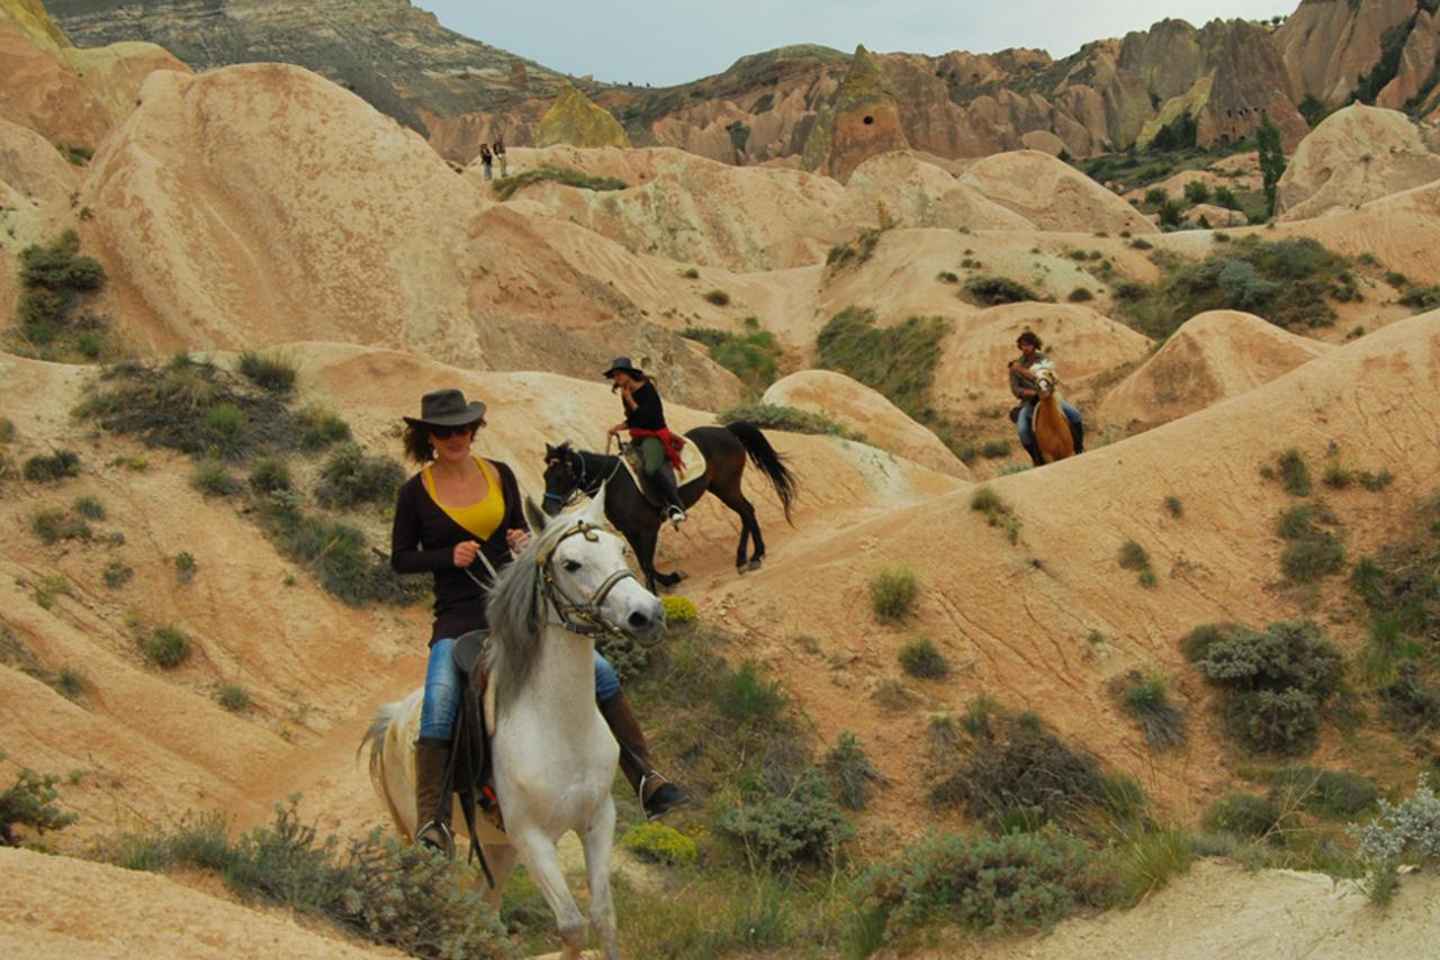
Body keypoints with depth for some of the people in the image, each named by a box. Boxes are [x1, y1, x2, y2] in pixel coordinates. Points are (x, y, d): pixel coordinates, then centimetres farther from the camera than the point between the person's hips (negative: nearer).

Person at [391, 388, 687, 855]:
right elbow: (400, 559, 4)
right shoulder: (415, 492, -2)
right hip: (458, 618, -3)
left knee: (599, 672, -8)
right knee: (439, 705, -25)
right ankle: (432, 819, -19)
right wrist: (449, 555, -13)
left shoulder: (501, 475, 6)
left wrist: (524, 540, -4)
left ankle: (645, 777, -1)